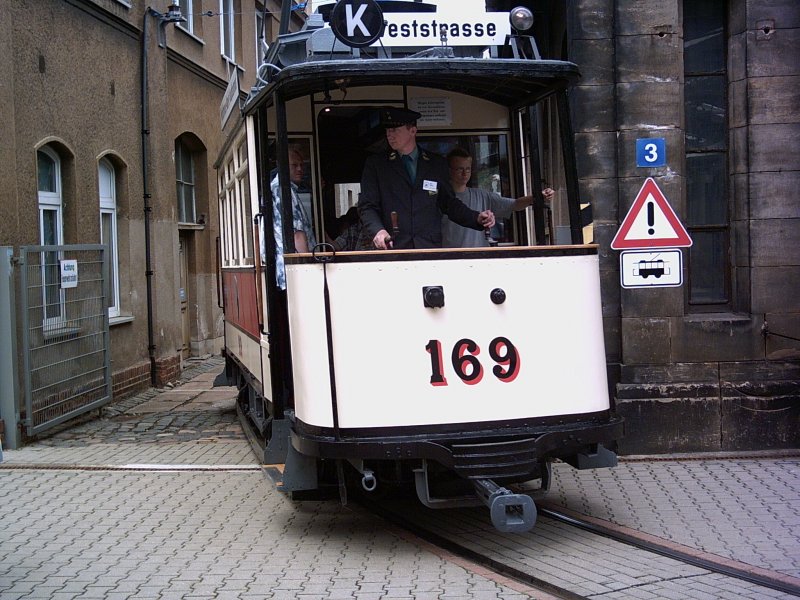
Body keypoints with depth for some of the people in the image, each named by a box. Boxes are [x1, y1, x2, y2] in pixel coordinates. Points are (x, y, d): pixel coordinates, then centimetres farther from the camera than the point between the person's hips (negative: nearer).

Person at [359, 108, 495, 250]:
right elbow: (367, 206, 3)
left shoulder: (437, 164, 14)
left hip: (430, 248, 1)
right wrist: (378, 230, -17)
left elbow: (449, 203, 18)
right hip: (393, 250, -1)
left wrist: (477, 218, 2)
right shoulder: (375, 164, 9)